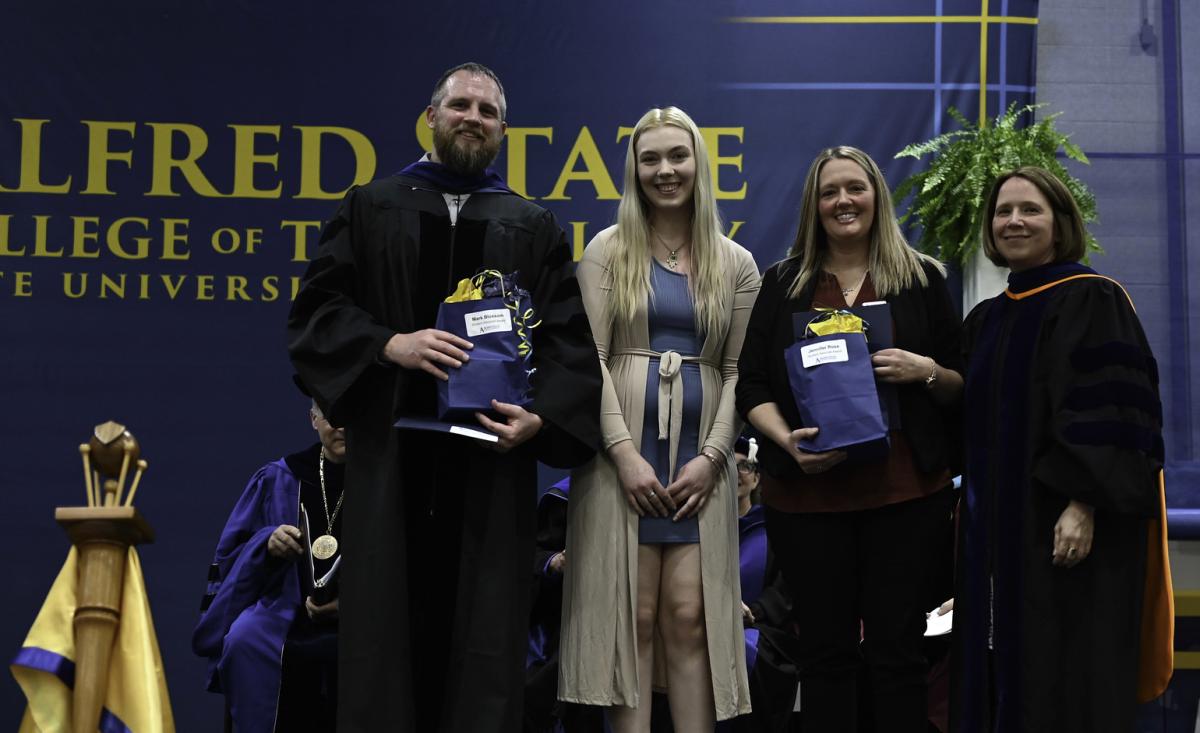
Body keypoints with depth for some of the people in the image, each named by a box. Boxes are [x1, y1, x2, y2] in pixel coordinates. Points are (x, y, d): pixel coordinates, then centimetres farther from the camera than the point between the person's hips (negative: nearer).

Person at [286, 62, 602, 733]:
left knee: (482, 639, 2)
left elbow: (571, 342, 3)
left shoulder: (536, 230, 11)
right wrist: (389, 344, -15)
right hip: (391, 452, 0)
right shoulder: (370, 208, 11)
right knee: (385, 628, 2)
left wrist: (543, 417, -14)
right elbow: (313, 312, 2)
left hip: (491, 458, 0)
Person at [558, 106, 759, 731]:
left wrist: (711, 456, -6)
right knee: (632, 617, -2)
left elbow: (738, 369, 7)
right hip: (623, 452, -1)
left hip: (701, 460, 1)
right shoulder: (608, 250, 5)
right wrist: (626, 452, -12)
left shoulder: (736, 264, 11)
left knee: (690, 617, -2)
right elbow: (589, 357, -2)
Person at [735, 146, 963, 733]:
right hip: (807, 493, 1)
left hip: (903, 490, 0)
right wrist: (788, 440, -11)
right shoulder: (783, 283, 11)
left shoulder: (921, 279, 9)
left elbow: (962, 386, 11)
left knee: (896, 651, 0)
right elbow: (751, 385, 7)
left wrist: (927, 371, -11)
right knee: (825, 651, 4)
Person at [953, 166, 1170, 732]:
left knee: (1066, 685, -4)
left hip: (1063, 525, -7)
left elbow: (1110, 414, -16)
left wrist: (1084, 505, -24)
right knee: (997, 677, 9)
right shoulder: (985, 319, 15)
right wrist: (970, 506, 13)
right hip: (998, 532, 7)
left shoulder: (1090, 301, -7)